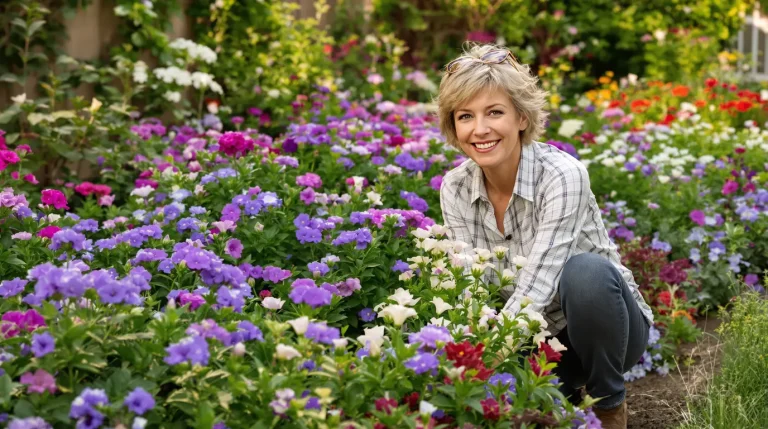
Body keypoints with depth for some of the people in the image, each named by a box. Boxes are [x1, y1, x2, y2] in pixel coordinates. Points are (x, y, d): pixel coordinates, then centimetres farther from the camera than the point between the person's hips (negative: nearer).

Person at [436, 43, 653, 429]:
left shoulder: (562, 175, -25)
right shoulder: (455, 190, -9)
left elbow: (535, 288, -32)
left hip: (604, 326, -3)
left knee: (585, 271, -36)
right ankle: (565, 392, 9)